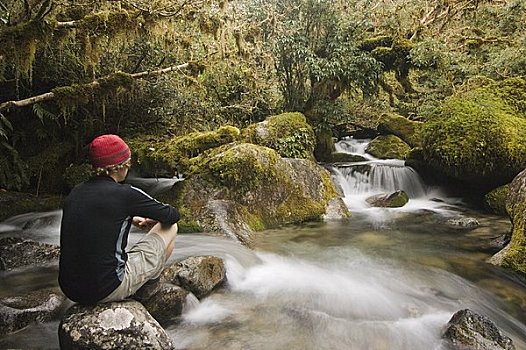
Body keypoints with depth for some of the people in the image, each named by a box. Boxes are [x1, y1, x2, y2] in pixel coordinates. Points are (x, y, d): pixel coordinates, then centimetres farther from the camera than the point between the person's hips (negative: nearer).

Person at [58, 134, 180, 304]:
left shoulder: (74, 193, 4)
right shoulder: (125, 194, -16)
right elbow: (173, 215, -3)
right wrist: (154, 218, 18)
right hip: (107, 291, -7)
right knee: (170, 227, 5)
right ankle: (150, 283, 28)